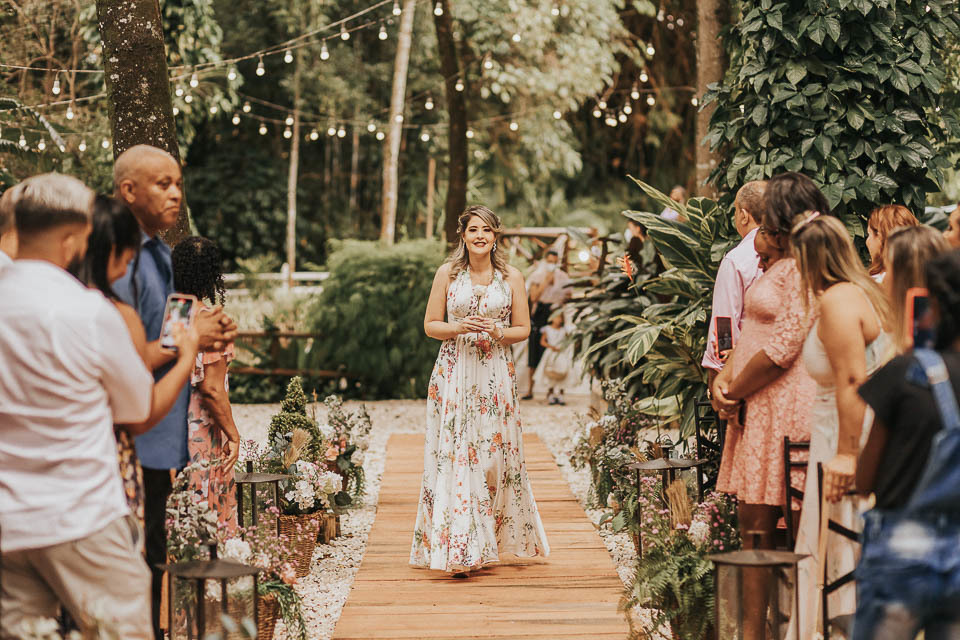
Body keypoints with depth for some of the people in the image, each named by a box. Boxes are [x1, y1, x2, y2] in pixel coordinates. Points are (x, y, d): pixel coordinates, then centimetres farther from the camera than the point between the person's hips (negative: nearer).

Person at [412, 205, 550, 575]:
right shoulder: (447, 273, 4)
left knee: (495, 456, 0)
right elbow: (430, 325, 5)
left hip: (495, 377, 1)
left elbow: (523, 329, 9)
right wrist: (461, 328, -13)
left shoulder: (511, 278, 5)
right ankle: (458, 551, -4)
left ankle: (492, 541, 16)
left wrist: (497, 332, -11)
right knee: (454, 457, -6)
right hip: (454, 374, -1)